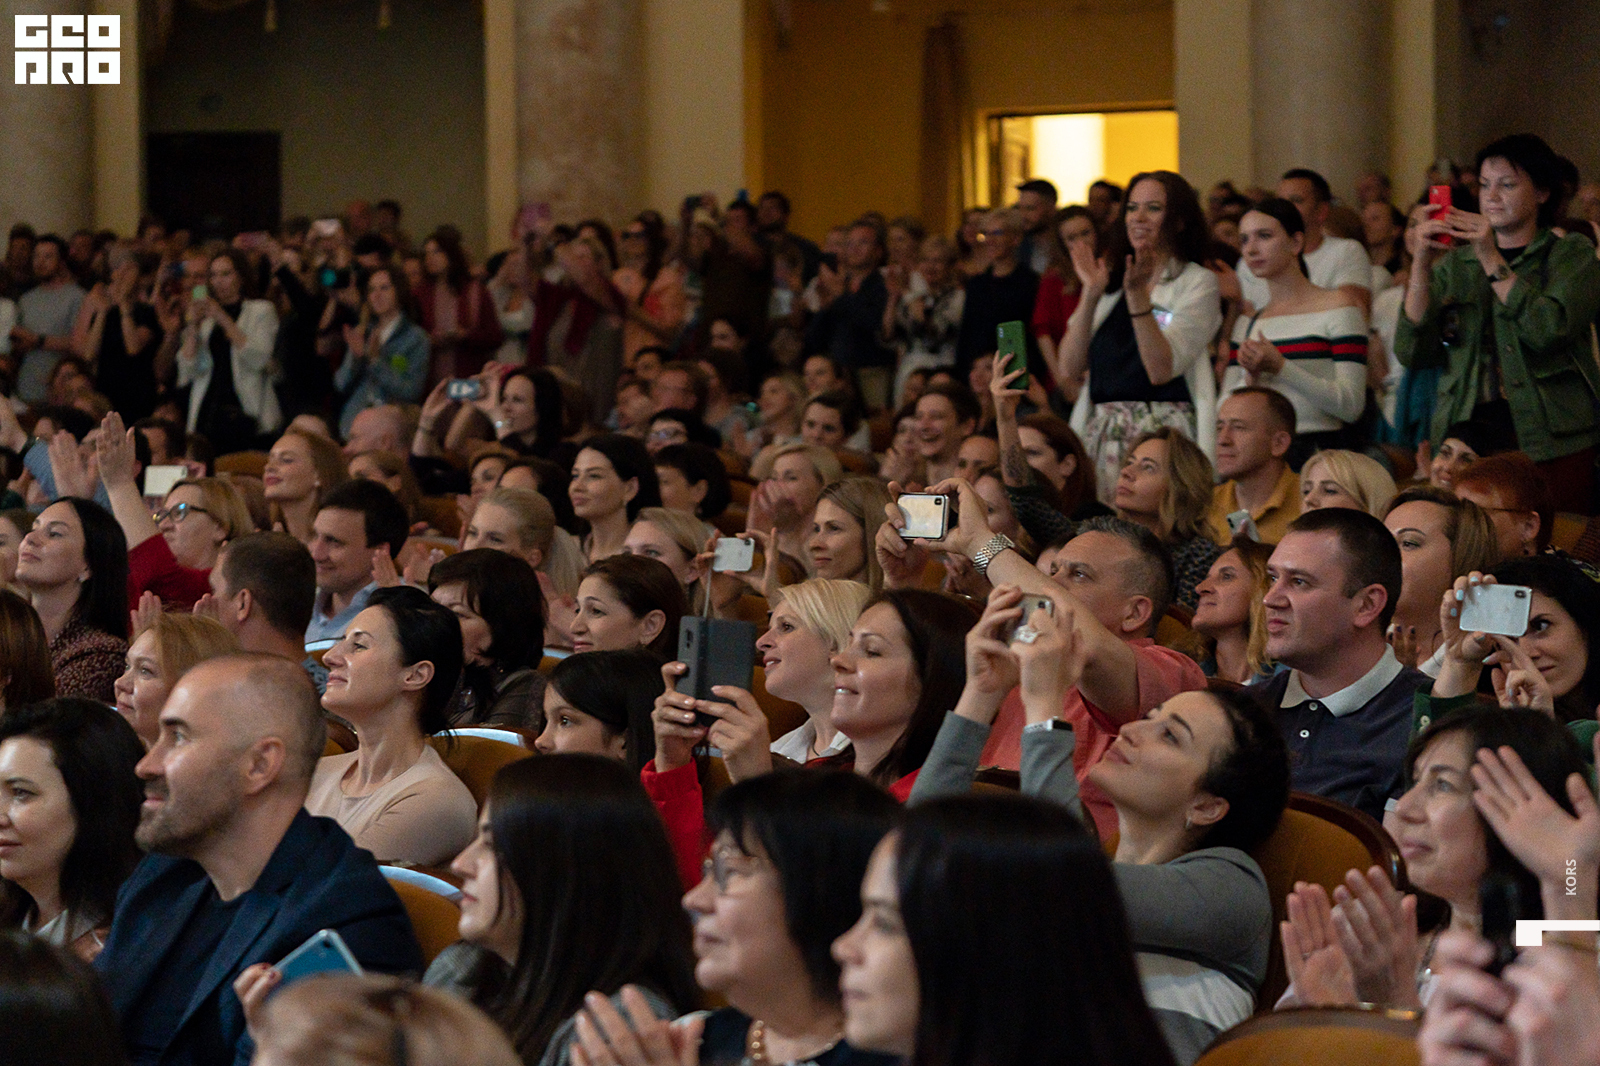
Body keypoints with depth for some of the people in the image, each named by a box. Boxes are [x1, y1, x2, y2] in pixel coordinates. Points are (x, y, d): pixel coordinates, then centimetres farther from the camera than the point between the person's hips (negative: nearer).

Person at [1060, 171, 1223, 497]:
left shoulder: (1198, 283, 1)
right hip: (1101, 431, 4)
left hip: (1165, 432, -4)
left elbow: (1161, 370, -13)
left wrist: (1138, 295, -18)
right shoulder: (1109, 279, 15)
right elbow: (1069, 370, 4)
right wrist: (1091, 295, -4)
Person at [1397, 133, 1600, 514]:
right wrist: (1421, 267, -5)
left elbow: (1550, 330, -13)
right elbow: (1412, 353, 5)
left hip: (1551, 443, -3)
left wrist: (1492, 261, -12)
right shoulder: (1454, 264, 17)